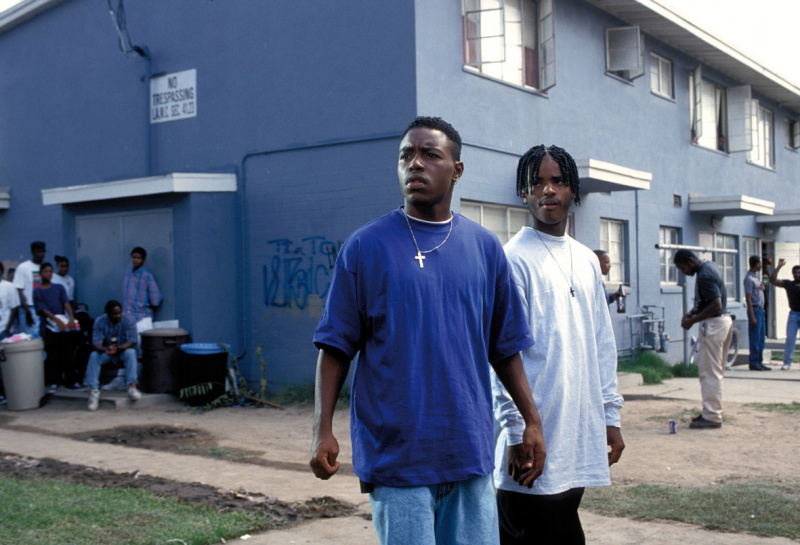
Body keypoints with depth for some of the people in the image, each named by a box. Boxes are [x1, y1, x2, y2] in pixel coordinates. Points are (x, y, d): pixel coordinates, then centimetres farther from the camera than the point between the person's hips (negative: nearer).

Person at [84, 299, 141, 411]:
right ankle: (94, 390, -34)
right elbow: (96, 344, -15)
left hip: (123, 351, -1)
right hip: (105, 352, 1)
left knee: (131, 352, -34)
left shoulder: (128, 321, -11)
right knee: (93, 356, -29)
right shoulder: (100, 322, -9)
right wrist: (105, 349, -39)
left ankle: (132, 387, -41)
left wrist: (118, 348, -39)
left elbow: (130, 342, -19)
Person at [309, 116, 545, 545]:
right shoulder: (365, 246, -1)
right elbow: (336, 347, -1)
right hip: (396, 452, -3)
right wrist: (323, 430, -8)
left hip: (470, 449, 3)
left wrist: (532, 422, 10)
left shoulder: (484, 248, 8)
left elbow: (505, 348, 13)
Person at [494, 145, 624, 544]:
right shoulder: (515, 259, -8)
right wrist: (516, 433, -15)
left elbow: (602, 345, 17)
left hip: (579, 435, 7)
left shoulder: (587, 261, 14)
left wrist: (610, 416, 13)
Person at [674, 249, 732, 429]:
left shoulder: (704, 276, -21)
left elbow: (716, 305, -26)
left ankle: (711, 417, -3)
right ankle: (713, 411, 23)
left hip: (714, 324, -11)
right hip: (724, 321, 11)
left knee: (709, 372, -6)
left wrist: (692, 320, -19)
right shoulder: (710, 266, 11)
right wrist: (692, 312, 11)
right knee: (716, 371, 16)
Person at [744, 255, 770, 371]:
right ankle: (754, 363, -2)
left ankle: (759, 362, 17)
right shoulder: (749, 278, -14)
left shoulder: (757, 276, 16)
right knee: (755, 338, -6)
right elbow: (748, 298, -18)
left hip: (760, 309, 10)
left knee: (761, 337, 11)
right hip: (754, 309, -10)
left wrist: (762, 284, 8)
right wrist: (752, 317, -20)